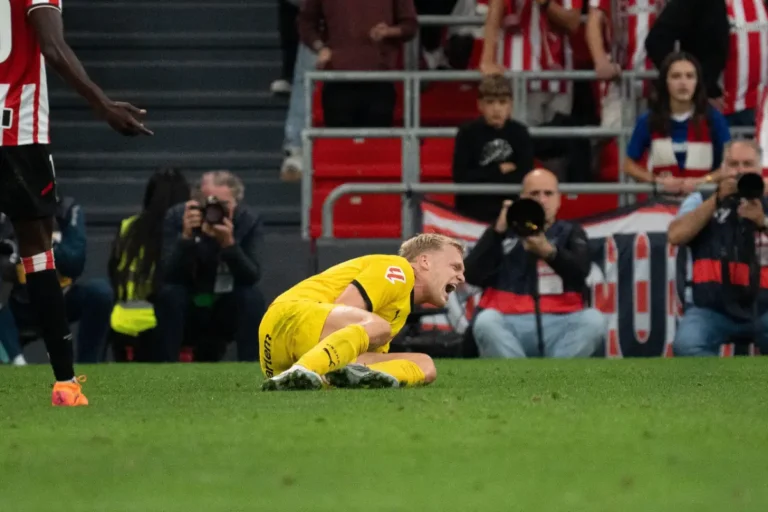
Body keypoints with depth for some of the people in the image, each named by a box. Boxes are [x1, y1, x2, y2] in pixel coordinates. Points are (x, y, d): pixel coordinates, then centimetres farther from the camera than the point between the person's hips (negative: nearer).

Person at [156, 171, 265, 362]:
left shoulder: (249, 222, -12)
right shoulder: (176, 217, -15)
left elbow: (252, 278, -23)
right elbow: (168, 276, -24)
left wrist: (229, 243, -39)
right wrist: (186, 237, -40)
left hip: (225, 317, 1)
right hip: (184, 315, -1)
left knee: (252, 297, -26)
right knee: (169, 294, -30)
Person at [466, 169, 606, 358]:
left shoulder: (570, 232, 16)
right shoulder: (503, 231, 16)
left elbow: (580, 270, -6)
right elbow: (471, 275, 1)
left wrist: (549, 252, -26)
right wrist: (498, 232, -9)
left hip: (558, 326, 1)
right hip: (510, 326, -1)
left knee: (594, 320, -29)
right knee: (486, 321, -34)